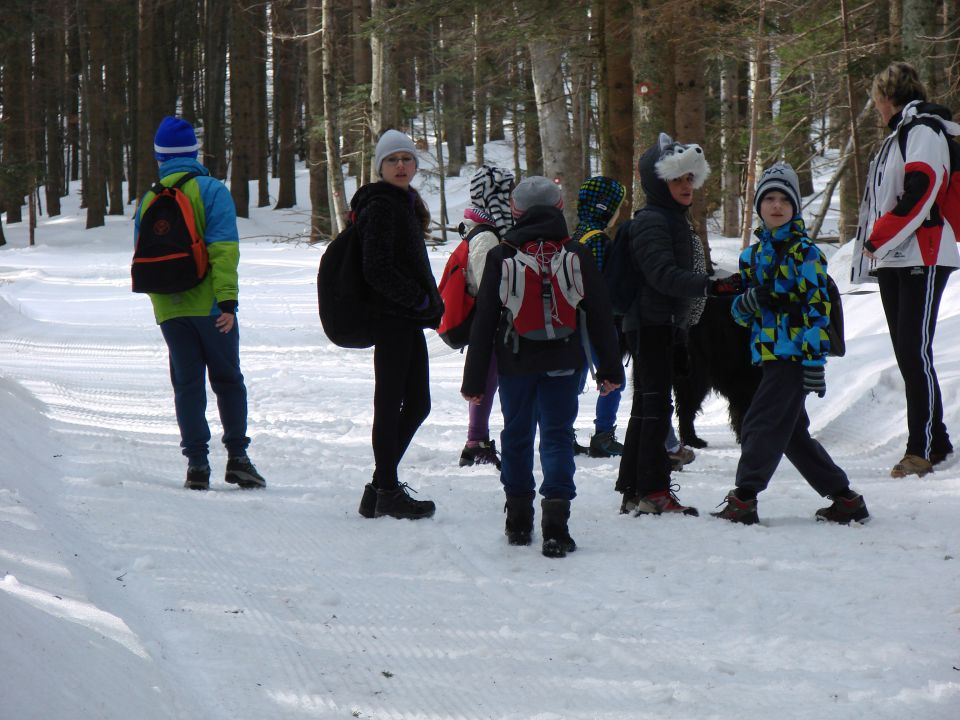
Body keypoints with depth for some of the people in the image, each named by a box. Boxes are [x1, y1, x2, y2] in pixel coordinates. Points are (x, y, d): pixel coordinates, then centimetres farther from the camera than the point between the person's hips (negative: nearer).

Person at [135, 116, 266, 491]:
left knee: (187, 383, 8)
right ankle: (237, 457, 5)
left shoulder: (148, 200, 7)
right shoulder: (211, 191, -6)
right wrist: (228, 299, -19)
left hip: (168, 309, 3)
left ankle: (196, 463, 2)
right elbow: (224, 249, -15)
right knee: (228, 379, 9)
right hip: (209, 304, -3)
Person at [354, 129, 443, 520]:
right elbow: (377, 270, -20)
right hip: (392, 318, -10)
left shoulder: (406, 203, 17)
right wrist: (422, 301, -15)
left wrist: (431, 304, 9)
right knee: (390, 404, -3)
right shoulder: (380, 206, -12)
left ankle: (381, 487, 19)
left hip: (408, 318, 10)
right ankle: (387, 492, 3)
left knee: (417, 403, 12)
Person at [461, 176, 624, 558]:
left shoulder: (500, 257, -3)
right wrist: (610, 367, 9)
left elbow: (484, 321, -1)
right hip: (562, 363, 0)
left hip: (514, 362, 0)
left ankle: (519, 522, 20)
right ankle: (555, 526, -13)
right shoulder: (577, 255, -1)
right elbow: (600, 315, 2)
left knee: (516, 434, 14)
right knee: (558, 434, 0)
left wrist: (474, 379, 3)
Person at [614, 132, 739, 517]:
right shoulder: (651, 221, -13)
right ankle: (654, 491, -12)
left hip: (663, 326, 11)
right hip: (650, 324, -11)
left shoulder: (676, 220, 19)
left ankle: (633, 491, 16)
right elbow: (663, 275, -24)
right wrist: (709, 285, -33)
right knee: (656, 405, -11)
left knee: (647, 407, 12)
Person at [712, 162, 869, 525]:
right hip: (770, 354, 8)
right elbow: (739, 311, 18)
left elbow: (818, 307, -11)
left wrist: (815, 360, -17)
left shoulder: (805, 252, -6)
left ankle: (744, 498, -8)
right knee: (792, 432, 12)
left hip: (795, 354, -8)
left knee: (763, 423, -11)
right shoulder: (752, 255, 16)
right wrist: (747, 301, -7)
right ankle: (844, 498, 18)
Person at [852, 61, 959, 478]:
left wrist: (878, 238, -16)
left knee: (915, 353, -13)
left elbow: (920, 193, -20)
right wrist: (877, 245, 11)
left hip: (922, 260, -10)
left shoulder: (923, 130, -8)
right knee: (907, 354, 7)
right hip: (894, 262, 10)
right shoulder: (900, 135, 22)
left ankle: (924, 448, -14)